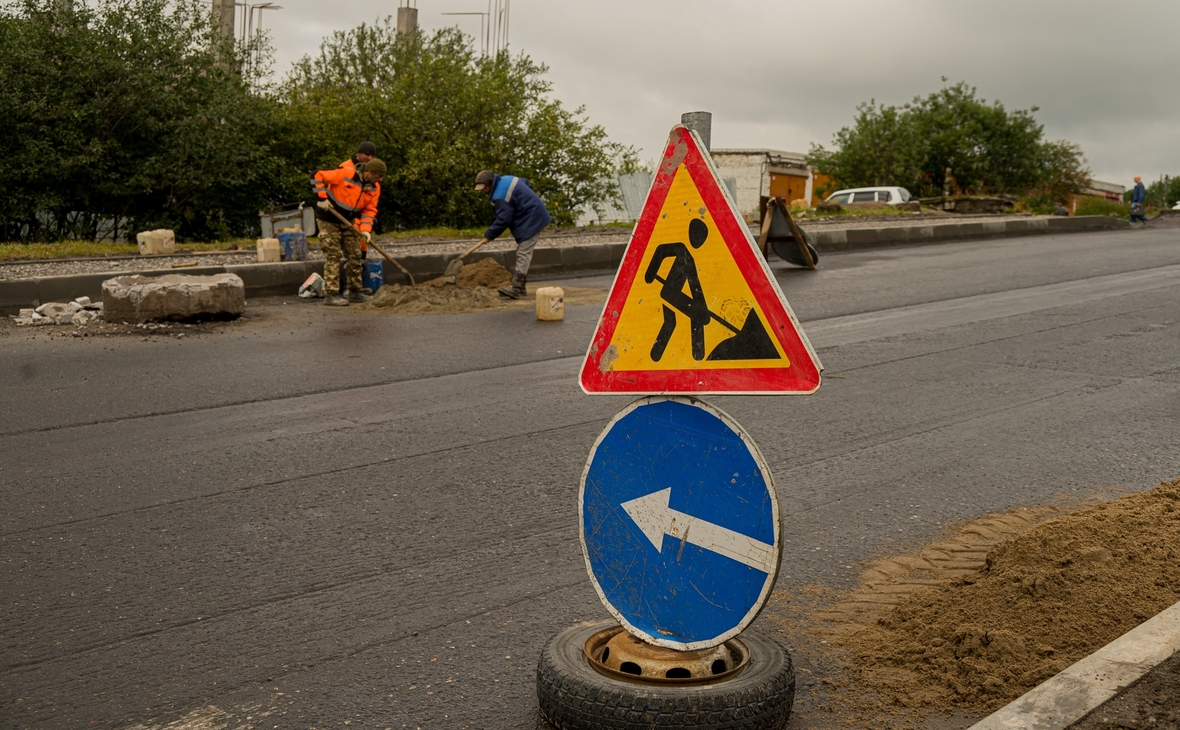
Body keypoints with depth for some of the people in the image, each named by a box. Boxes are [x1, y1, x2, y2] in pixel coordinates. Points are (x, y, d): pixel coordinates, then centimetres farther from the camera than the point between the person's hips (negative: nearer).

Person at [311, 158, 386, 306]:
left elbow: (369, 210, -1)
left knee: (354, 256, 9)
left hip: (348, 223, 7)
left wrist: (365, 229, -16)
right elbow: (317, 176, -21)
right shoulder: (345, 174, -24)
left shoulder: (374, 188, -5)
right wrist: (322, 198, -23)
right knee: (333, 256, -10)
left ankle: (355, 292, 21)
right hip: (329, 221, -7)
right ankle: (331, 294, -8)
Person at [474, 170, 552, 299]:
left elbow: (503, 220, -21)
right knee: (522, 254, 13)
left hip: (530, 221, -11)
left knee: (523, 254, -14)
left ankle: (516, 288, -19)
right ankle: (520, 287, 17)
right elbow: (525, 182, 24)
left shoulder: (500, 197, -23)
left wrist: (489, 234, -10)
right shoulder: (506, 179, 8)